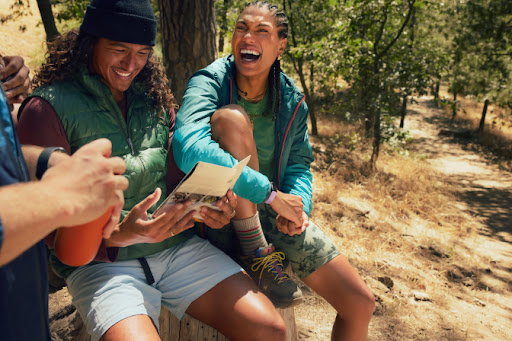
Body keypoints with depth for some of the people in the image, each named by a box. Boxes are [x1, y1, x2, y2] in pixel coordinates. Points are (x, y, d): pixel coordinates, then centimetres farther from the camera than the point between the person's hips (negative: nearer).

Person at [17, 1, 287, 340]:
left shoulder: (154, 96, 11)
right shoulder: (48, 107, -5)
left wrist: (208, 205, -7)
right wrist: (120, 235, -24)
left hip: (178, 246, 4)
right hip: (101, 260, -3)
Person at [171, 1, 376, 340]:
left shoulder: (292, 101, 1)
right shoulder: (209, 83, -15)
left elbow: (299, 163, 8)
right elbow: (189, 148, -33)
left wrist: (298, 204, -16)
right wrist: (271, 194, -33)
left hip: (273, 213, 4)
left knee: (361, 304, -5)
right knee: (231, 117, -30)